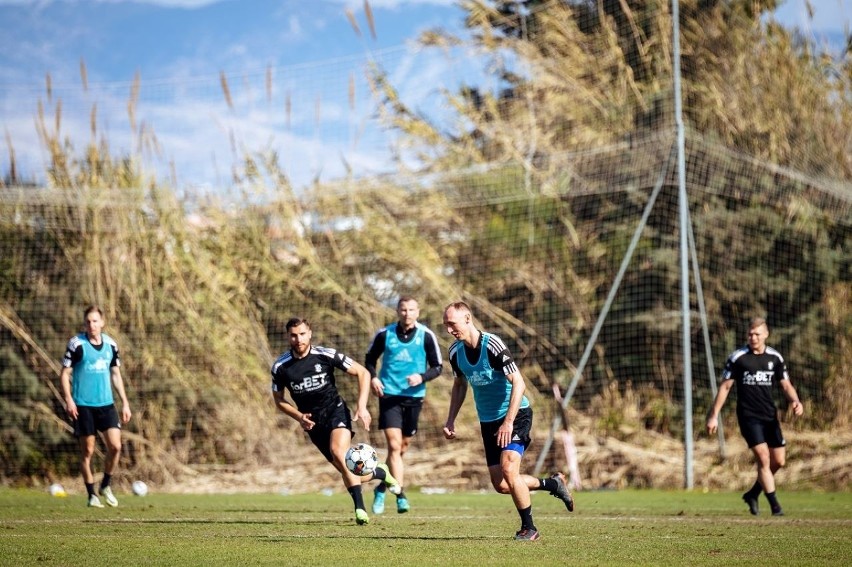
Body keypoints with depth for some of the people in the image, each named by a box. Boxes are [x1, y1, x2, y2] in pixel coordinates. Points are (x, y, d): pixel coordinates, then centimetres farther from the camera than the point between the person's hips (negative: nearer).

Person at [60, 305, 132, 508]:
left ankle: (105, 486, 16)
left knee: (115, 446, -6)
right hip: (83, 406, -3)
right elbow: (65, 373, -5)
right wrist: (68, 399, -17)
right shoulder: (76, 344, -7)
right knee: (88, 451, 0)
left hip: (106, 404, 3)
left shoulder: (111, 344, 6)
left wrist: (125, 403, 12)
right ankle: (92, 495, 12)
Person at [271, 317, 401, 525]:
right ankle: (379, 473, 32)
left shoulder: (325, 355, -12)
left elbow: (362, 373, -4)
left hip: (335, 411, -3)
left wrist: (362, 407, -13)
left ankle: (360, 508, -26)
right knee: (348, 472, -1)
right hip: (313, 422, 3)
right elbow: (279, 399, 10)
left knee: (338, 451, -31)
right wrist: (299, 417, -8)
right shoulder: (280, 367, -7)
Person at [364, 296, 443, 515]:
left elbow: (438, 367, 2)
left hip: (414, 397, 2)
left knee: (403, 447, 11)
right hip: (389, 395, -2)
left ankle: (382, 488, 30)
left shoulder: (426, 336, -2)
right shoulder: (385, 334, -1)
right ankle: (400, 496, -17)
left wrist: (421, 377, -16)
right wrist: (373, 377, -6)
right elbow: (370, 359, 13)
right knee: (394, 444, -15)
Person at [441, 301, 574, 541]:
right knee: (501, 485, 3)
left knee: (508, 470, -22)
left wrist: (508, 422, -29)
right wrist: (450, 420, 9)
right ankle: (552, 483, 26)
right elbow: (459, 385, 18)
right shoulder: (455, 351, 0)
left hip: (515, 414, -7)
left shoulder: (492, 345, -21)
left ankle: (529, 528, -6)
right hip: (488, 421, 7)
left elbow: (518, 383, -24)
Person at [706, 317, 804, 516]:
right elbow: (725, 387, 0)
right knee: (763, 457, -16)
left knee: (778, 461, 3)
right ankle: (774, 505, -10)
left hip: (769, 416, 4)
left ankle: (753, 494, 25)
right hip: (748, 416, -4)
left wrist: (795, 401, -13)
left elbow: (786, 385, 9)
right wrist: (714, 416, -3)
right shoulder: (737, 357, -5)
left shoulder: (775, 357, 6)